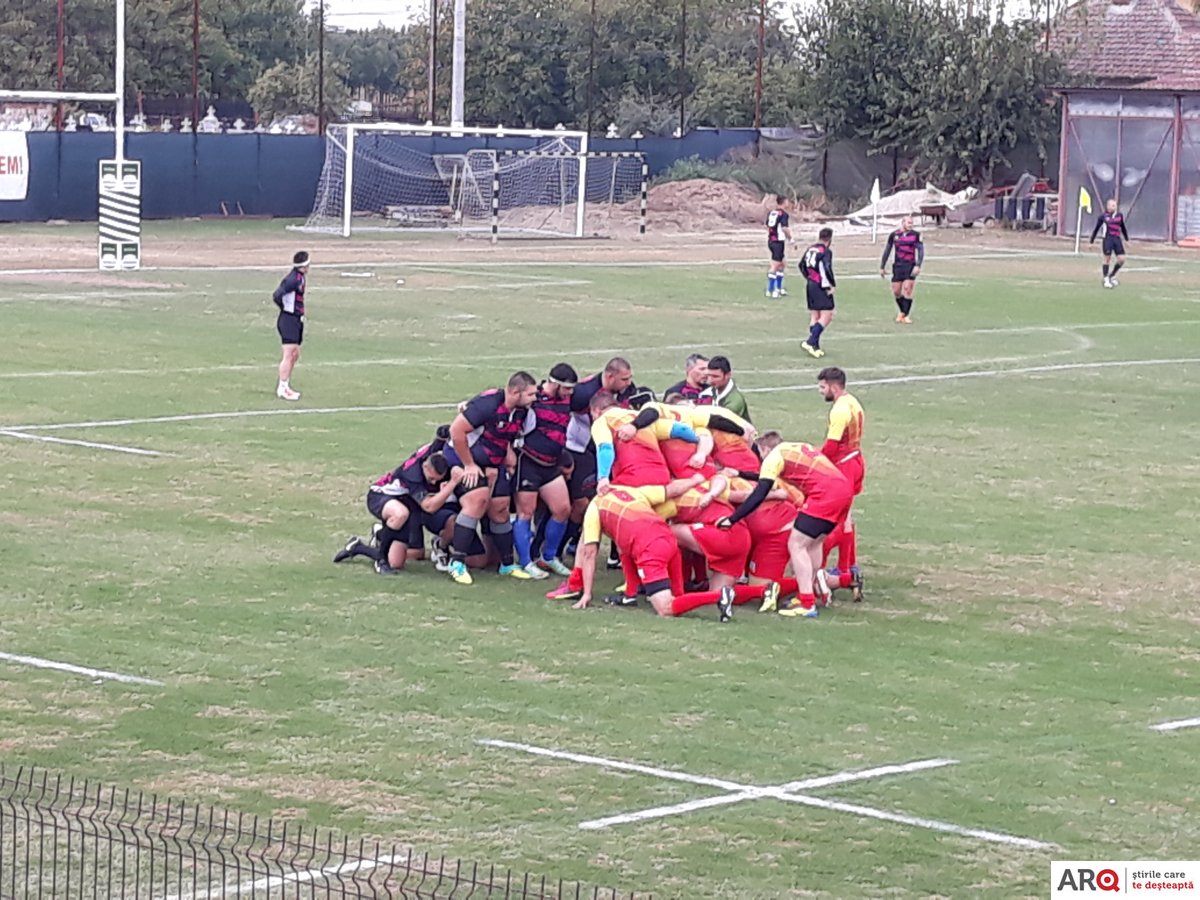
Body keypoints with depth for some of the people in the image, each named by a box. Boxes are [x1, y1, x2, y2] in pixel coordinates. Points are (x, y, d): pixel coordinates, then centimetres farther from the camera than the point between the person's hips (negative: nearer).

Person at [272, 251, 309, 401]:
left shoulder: (301, 278, 10)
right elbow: (277, 296, -24)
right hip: (288, 319, -10)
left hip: (297, 320, 10)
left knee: (295, 355, 14)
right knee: (289, 354, -9)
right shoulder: (293, 279, -18)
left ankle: (285, 386, 21)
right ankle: (282, 389, -6)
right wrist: (286, 308, -9)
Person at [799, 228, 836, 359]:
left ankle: (815, 347, 12)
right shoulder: (826, 252, -13)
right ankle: (810, 342, -18)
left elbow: (802, 266, 20)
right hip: (821, 287, -8)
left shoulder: (810, 249, 11)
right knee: (826, 316, -6)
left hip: (810, 285, 8)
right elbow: (826, 268, -23)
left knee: (814, 316, 12)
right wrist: (830, 285, -14)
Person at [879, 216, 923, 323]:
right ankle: (902, 311, 26)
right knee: (896, 292, 3)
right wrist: (882, 267, 15)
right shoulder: (894, 235, 6)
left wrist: (918, 266, -16)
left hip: (910, 266, -2)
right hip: (898, 266, 2)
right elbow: (887, 251, 14)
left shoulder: (915, 235, 1)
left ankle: (906, 315, -6)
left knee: (907, 290, -12)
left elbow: (921, 250, -3)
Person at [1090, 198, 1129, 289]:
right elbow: (1096, 229, 7)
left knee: (1122, 259, -2)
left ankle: (1112, 275, 20)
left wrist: (1127, 239, 24)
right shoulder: (1103, 216, 0)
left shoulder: (1120, 215, 10)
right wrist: (1091, 241, 7)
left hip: (1117, 239, 4)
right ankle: (1106, 279, 7)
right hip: (1108, 239, -4)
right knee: (1107, 258, -4)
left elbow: (1123, 228, 22)